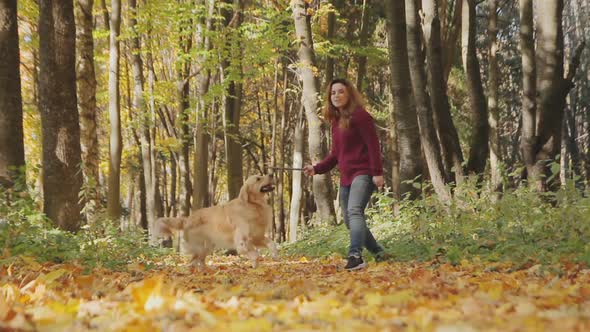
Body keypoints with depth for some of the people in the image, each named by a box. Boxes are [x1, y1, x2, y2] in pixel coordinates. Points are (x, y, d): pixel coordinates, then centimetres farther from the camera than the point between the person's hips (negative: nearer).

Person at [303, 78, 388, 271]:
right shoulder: (336, 122, 17)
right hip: (346, 177, 9)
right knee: (349, 221, 13)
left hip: (363, 174, -9)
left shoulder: (359, 116, -8)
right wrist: (317, 169, 7)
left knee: (354, 212, -28)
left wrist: (377, 172, -22)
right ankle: (378, 253, 29)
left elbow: (373, 145, -14)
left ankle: (355, 256, -42)